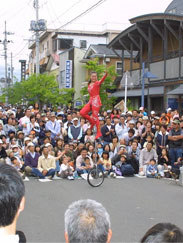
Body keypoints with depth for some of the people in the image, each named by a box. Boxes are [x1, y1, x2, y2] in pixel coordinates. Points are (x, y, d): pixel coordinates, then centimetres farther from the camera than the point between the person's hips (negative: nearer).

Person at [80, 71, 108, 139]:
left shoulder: (97, 83, -4)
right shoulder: (89, 84, 17)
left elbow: (102, 80, -25)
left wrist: (106, 74, -43)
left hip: (96, 101, -7)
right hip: (90, 100, 7)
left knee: (95, 117, -9)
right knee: (82, 112, -5)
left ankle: (99, 133, -2)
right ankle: (92, 122, 14)